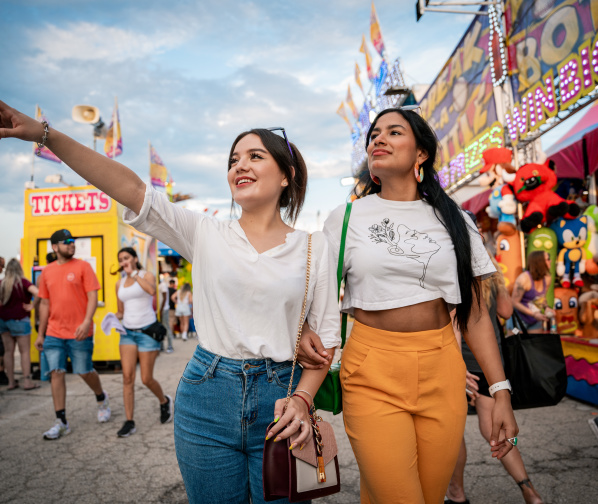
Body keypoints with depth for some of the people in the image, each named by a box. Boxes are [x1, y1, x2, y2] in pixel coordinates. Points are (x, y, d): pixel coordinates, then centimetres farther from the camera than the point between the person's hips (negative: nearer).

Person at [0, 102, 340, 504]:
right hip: (207, 397, 1)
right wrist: (45, 134, -13)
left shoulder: (314, 247, 1)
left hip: (281, 399, 0)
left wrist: (302, 399, -12)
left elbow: (327, 334, 1)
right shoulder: (206, 234, 1)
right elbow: (131, 188, -7)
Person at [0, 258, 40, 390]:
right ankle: (27, 381, -1)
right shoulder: (23, 282, -11)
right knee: (24, 351, 0)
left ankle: (11, 382, 13)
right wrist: (31, 306, -11)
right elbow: (37, 293, -24)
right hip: (19, 319, -5)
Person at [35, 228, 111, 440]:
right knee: (56, 373, 0)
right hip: (54, 334, 4)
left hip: (79, 333, -4)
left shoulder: (82, 266, -3)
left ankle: (101, 398, 34)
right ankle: (61, 422, 9)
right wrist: (40, 334, 14)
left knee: (84, 371, 5)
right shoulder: (47, 272, 9)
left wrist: (86, 322, -21)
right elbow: (45, 304, 14)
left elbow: (93, 296, -8)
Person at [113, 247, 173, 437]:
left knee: (146, 379, 0)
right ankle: (129, 422, 2)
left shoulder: (147, 275, -3)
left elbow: (151, 290, -28)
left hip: (146, 330, -4)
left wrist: (133, 273, -19)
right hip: (128, 332, 4)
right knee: (127, 377, -6)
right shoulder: (119, 284, 12)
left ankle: (164, 402, 30)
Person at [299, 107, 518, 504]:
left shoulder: (453, 220, 6)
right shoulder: (346, 218, 3)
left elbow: (475, 312, 5)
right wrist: (305, 333, -14)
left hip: (443, 371, 2)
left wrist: (501, 391, -1)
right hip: (372, 373, -2)